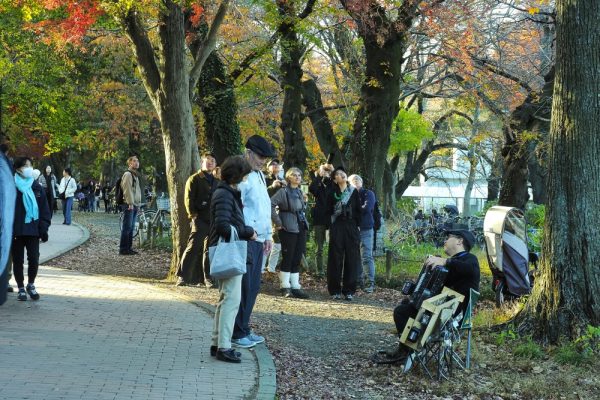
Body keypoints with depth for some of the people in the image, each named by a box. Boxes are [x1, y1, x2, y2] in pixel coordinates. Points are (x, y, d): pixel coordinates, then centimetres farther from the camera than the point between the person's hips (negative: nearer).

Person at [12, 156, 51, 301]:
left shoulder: (36, 187, 7)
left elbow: (44, 209, 8)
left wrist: (44, 228, 0)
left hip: (33, 230, 2)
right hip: (16, 231, -2)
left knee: (34, 259, -1)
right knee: (18, 260, 6)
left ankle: (31, 285, 20)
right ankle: (21, 288, 20)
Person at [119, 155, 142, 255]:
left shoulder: (135, 175, 22)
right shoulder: (127, 174, -9)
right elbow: (127, 190, -16)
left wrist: (138, 204, 20)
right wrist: (130, 203, -20)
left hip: (134, 205, 9)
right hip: (128, 205, -9)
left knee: (131, 227, 10)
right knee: (127, 227, -9)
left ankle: (129, 247, 14)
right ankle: (123, 249, -8)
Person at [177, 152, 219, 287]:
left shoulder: (216, 182, 21)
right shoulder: (195, 179, 2)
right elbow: (189, 199, -5)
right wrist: (193, 214, -14)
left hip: (214, 221, 6)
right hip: (200, 219, -6)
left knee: (209, 250, 8)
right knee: (194, 246, -14)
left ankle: (207, 278, 14)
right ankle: (183, 277, -13)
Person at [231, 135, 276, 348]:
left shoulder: (260, 176, 18)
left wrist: (268, 235, 20)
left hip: (259, 239, 9)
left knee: (253, 287, 13)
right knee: (244, 287, -5)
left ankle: (244, 329, 22)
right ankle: (237, 333, 2)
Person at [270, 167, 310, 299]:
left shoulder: (300, 192, 15)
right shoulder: (283, 191, -8)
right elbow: (271, 204, -18)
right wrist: (277, 222, -17)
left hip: (301, 228, 7)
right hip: (288, 228, -7)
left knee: (297, 259, 8)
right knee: (288, 258, -4)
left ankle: (295, 287, 12)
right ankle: (285, 287, 3)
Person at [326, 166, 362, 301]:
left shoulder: (354, 192, 7)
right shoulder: (332, 194, 6)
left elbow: (359, 211, 7)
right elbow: (329, 212, 5)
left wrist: (357, 225, -1)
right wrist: (329, 228, -3)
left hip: (351, 228, 1)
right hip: (336, 228, -1)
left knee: (351, 259, -1)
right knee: (336, 258, 0)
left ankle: (349, 290, 5)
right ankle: (335, 290, 4)